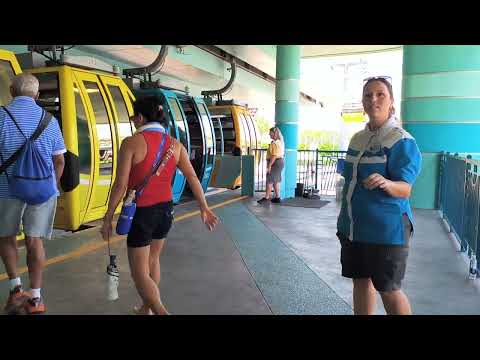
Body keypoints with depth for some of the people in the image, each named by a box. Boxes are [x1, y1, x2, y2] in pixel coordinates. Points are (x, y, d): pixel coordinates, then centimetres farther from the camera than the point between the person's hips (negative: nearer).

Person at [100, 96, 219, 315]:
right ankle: (146, 309, 41)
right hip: (165, 209, 6)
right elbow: (192, 178, -1)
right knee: (153, 260, 25)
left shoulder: (132, 143, -14)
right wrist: (204, 209, 4)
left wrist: (108, 218, -6)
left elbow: (120, 185, -15)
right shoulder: (174, 144, 0)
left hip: (141, 212, -6)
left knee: (140, 273, 5)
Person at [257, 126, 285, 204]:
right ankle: (277, 197, 16)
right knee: (276, 181, 13)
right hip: (280, 162, 11)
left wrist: (269, 165, -22)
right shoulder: (279, 142, 16)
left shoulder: (275, 143, -17)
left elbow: (274, 156, -23)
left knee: (270, 180, -5)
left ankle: (266, 197, -1)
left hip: (275, 163, -11)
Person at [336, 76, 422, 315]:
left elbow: (405, 190, -18)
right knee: (360, 281, 15)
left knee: (389, 290, 4)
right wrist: (345, 219, 19)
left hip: (385, 228, -7)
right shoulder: (357, 139, 9)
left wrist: (385, 183, -40)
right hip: (353, 226, 7)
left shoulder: (402, 140, -12)